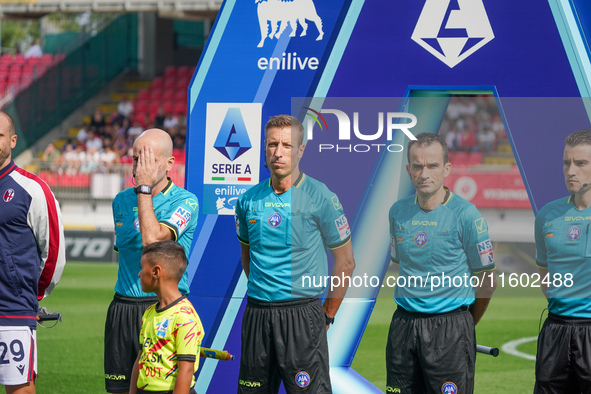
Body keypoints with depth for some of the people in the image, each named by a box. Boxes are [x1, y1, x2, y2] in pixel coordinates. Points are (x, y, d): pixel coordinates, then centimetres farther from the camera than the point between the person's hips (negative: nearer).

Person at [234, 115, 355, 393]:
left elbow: (345, 262, 0)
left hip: (301, 315, -5)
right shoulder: (249, 200, 8)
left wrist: (327, 316, 1)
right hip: (256, 315, 5)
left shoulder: (320, 197, -5)